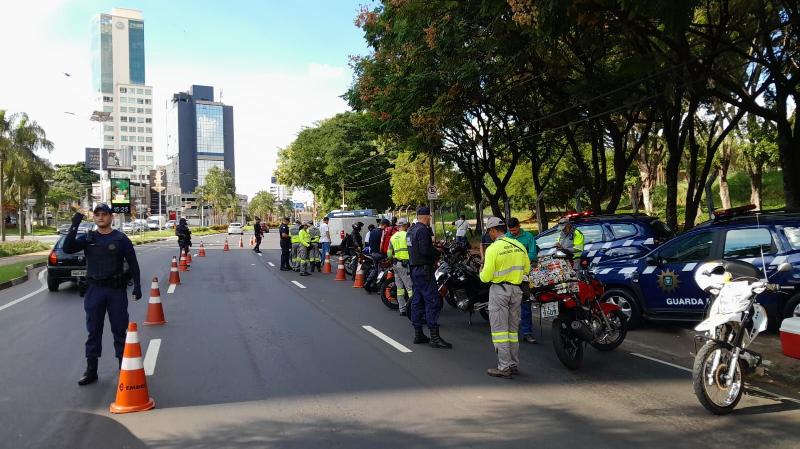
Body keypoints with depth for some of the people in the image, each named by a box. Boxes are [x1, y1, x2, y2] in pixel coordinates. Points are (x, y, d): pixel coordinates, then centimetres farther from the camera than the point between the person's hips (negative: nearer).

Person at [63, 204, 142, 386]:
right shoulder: (87, 238, 5)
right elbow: (68, 249, -10)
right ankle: (91, 370, 17)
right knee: (93, 330, 8)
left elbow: (132, 263, 1)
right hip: (94, 289, 2)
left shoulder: (121, 239, -1)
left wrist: (137, 286, -4)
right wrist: (74, 226, -17)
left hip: (116, 289, -2)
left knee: (119, 330, 5)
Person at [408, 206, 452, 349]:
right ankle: (434, 337, -11)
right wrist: (437, 253, -6)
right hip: (424, 270, -10)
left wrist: (433, 248, 13)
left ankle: (418, 334, 16)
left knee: (417, 301, 11)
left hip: (414, 269, 10)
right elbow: (425, 250, -24)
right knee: (433, 301, -9)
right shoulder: (423, 230, -15)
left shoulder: (411, 231, 15)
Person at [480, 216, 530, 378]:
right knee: (513, 329, 15)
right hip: (516, 289, 6)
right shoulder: (519, 246, 4)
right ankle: (514, 365, 21)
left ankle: (504, 367, -1)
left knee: (499, 330, 0)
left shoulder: (493, 248, -14)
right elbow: (526, 269, 13)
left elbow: (486, 277, -15)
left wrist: (482, 272, 6)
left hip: (499, 290, -6)